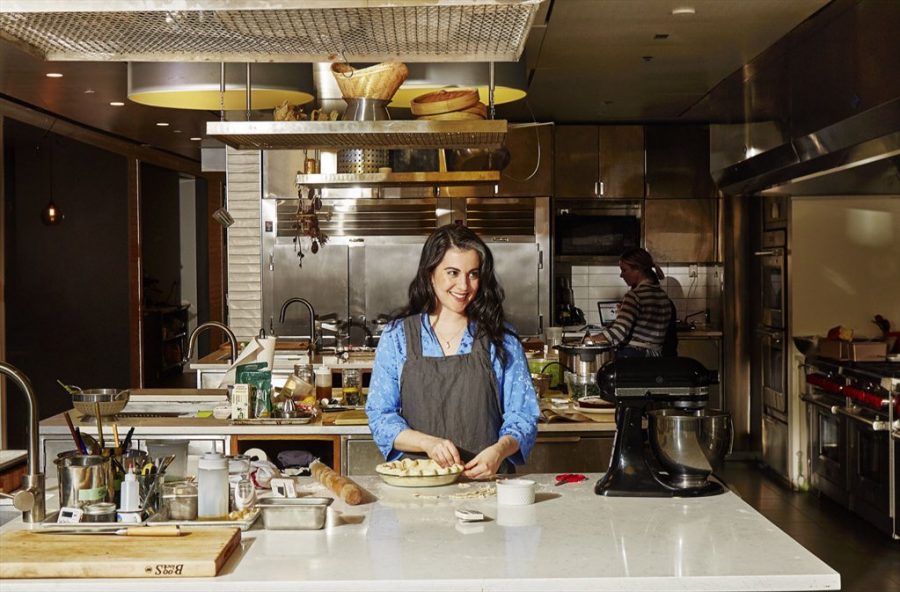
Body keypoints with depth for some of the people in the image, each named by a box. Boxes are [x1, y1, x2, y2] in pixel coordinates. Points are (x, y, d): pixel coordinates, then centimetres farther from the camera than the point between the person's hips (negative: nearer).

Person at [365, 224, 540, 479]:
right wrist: (428, 443, -14)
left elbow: (522, 416, 6)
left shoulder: (502, 340, 8)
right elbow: (380, 416, 4)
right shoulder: (396, 336, 8)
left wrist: (499, 450, -16)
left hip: (485, 479, 0)